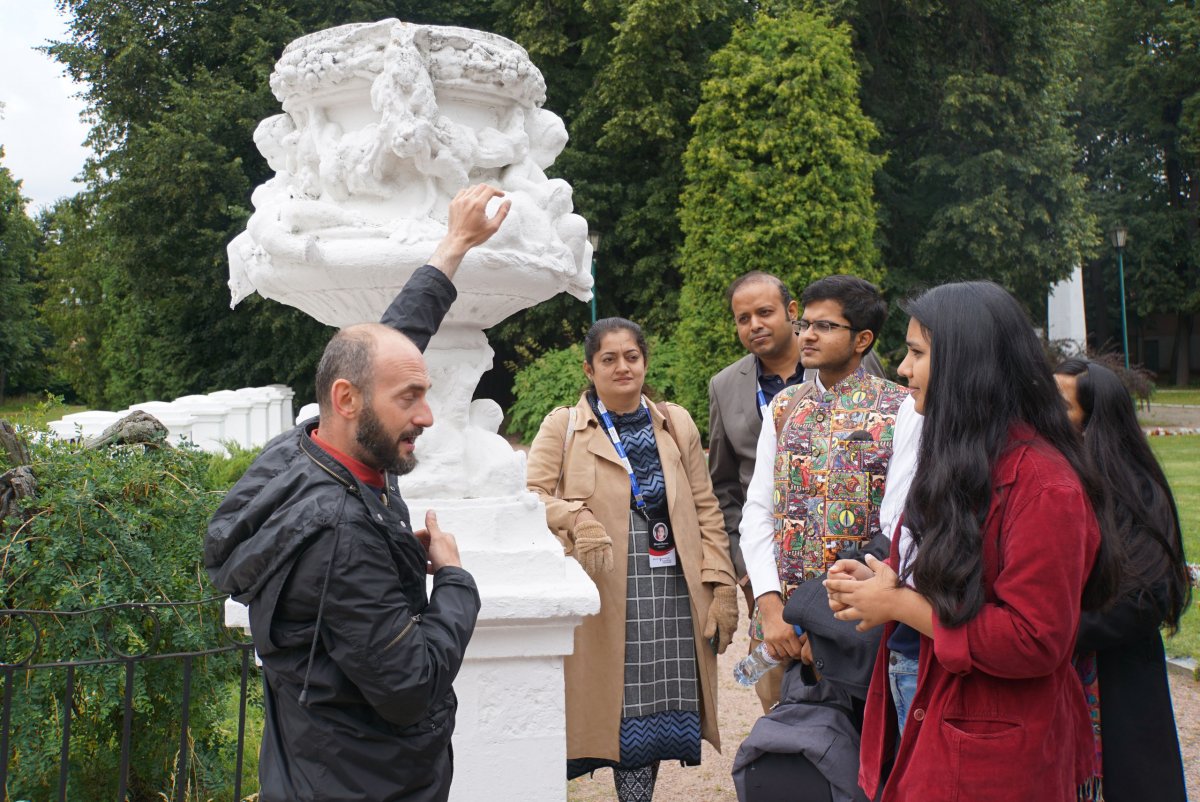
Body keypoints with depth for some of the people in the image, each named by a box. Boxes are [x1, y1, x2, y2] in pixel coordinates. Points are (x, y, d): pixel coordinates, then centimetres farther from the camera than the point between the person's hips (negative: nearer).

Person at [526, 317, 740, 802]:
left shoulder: (677, 424, 12)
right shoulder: (562, 426, 4)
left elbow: (706, 511, 11)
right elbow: (531, 495, -3)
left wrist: (721, 586, 4)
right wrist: (576, 518, -22)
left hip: (670, 595, 3)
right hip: (602, 596, -2)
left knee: (654, 708, 4)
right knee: (614, 703, -1)